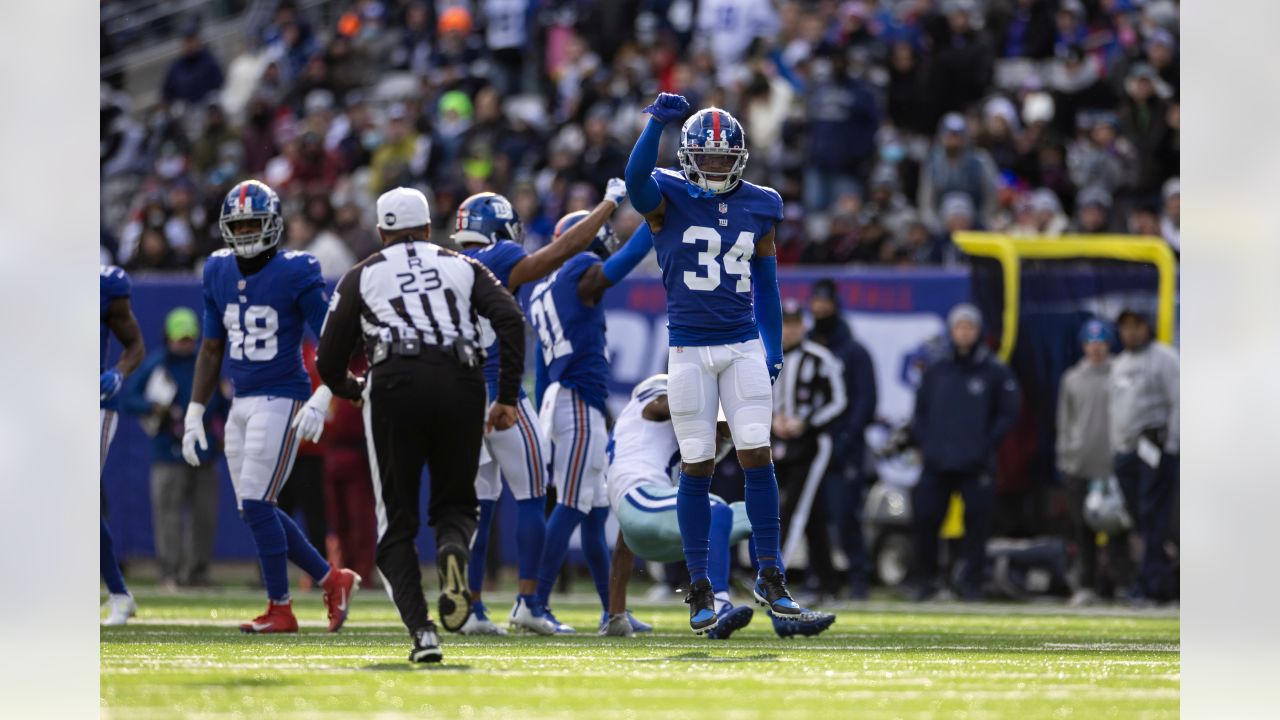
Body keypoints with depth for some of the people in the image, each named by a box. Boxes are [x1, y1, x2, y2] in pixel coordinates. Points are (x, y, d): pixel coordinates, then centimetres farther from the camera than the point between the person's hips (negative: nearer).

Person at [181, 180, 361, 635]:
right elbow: (211, 350, 16)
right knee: (256, 510, 7)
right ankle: (332, 580, 19)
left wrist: (320, 401, -22)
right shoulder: (219, 274, 9)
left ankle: (280, 610, 0)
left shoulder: (296, 274, -11)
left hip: (282, 400, -7)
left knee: (255, 505, -11)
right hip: (241, 404, 7)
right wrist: (194, 414, 14)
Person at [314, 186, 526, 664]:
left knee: (397, 525, 8)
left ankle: (420, 629, -12)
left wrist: (351, 390, 41)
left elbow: (328, 364, 19)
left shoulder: (362, 278, 19)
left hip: (396, 386, -1)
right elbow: (510, 320, 5)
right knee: (455, 503, 19)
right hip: (461, 385, 1)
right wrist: (508, 397, 8)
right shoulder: (462, 267, 22)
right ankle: (453, 549, -19)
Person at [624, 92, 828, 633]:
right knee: (697, 467, 1)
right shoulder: (668, 198, -5)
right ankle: (700, 590, 9)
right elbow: (636, 179, -28)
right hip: (689, 349, -2)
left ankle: (770, 578, 0)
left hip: (744, 346, 2)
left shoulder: (760, 207, 7)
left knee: (757, 456, -6)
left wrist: (774, 348, 14)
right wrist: (658, 121, -39)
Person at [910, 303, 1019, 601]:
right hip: (937, 464, 2)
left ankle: (972, 581, 6)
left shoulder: (995, 372, 2)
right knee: (924, 519, -2)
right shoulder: (936, 370, 11)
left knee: (977, 521, -3)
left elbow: (1007, 413, 3)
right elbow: (920, 410, 16)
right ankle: (925, 580, 9)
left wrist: (986, 445, -5)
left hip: (976, 465, -2)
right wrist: (924, 442, 3)